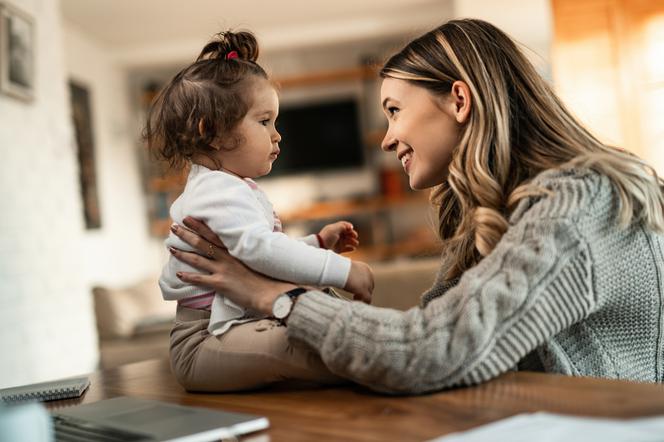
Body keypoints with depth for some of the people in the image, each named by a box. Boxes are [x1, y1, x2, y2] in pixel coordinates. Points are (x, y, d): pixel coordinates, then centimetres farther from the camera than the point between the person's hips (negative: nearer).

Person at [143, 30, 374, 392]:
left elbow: (262, 251, 30)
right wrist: (342, 271, -29)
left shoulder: (234, 189, 21)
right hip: (207, 344, -12)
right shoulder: (220, 193, -17)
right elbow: (260, 250, -31)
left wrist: (318, 243, 22)